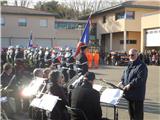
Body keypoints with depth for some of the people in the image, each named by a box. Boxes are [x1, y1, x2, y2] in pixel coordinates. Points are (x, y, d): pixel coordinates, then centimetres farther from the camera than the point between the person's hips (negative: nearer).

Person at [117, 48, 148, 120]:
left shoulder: (141, 66, -13)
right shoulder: (129, 65, 14)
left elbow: (140, 79, -22)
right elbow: (124, 75, 21)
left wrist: (130, 85, -26)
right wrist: (122, 82, 1)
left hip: (137, 95, -8)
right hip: (130, 94, 8)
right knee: (131, 113, 19)